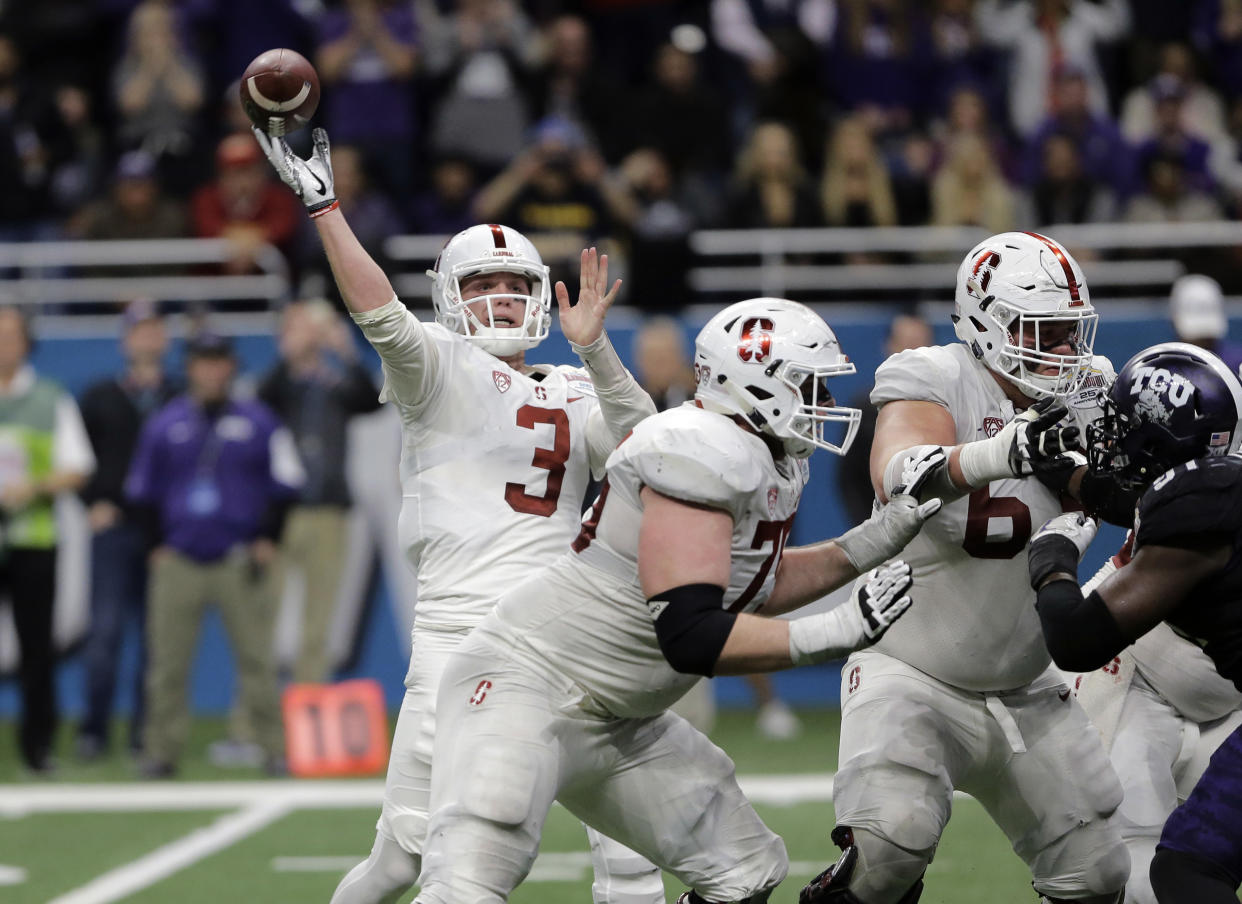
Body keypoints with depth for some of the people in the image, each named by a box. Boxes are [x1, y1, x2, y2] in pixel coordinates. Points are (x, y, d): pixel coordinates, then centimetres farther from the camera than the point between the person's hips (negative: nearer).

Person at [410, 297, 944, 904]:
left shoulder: (774, 464, 7)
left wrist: (883, 535, 14)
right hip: (526, 687, -11)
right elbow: (691, 637, -28)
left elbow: (756, 586, 24)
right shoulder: (702, 452, -23)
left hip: (621, 725, 11)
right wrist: (839, 631, -26)